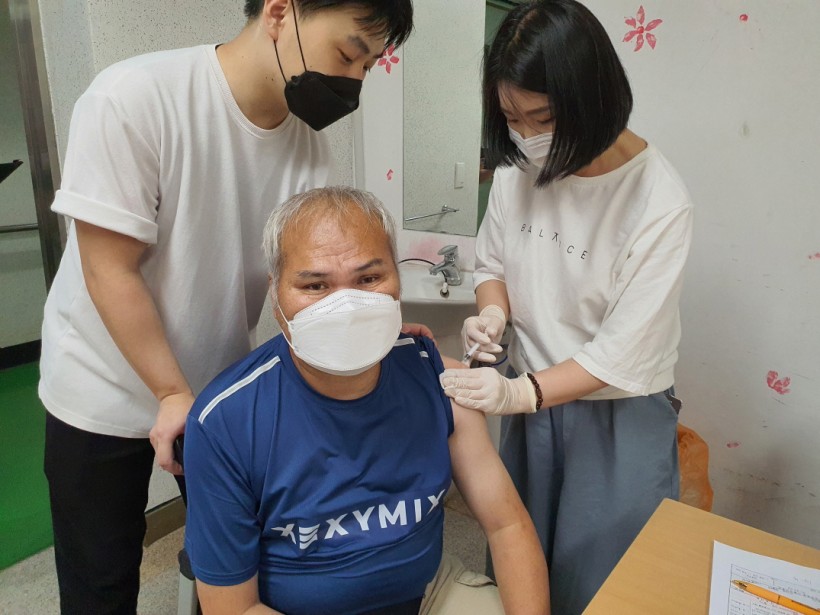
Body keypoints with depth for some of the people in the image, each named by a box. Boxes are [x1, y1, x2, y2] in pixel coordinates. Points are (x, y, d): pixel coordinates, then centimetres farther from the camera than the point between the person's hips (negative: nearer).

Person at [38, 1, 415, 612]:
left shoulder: (309, 142, -8)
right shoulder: (133, 98, -23)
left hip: (225, 388, 4)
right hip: (104, 395, -3)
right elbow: (110, 272, -20)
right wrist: (174, 395, -18)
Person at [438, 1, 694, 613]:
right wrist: (493, 312, -16)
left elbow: (622, 353, -21)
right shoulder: (519, 165, -9)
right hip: (528, 399, 4)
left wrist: (519, 393, -30)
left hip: (618, 419, -4)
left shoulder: (659, 203, -23)